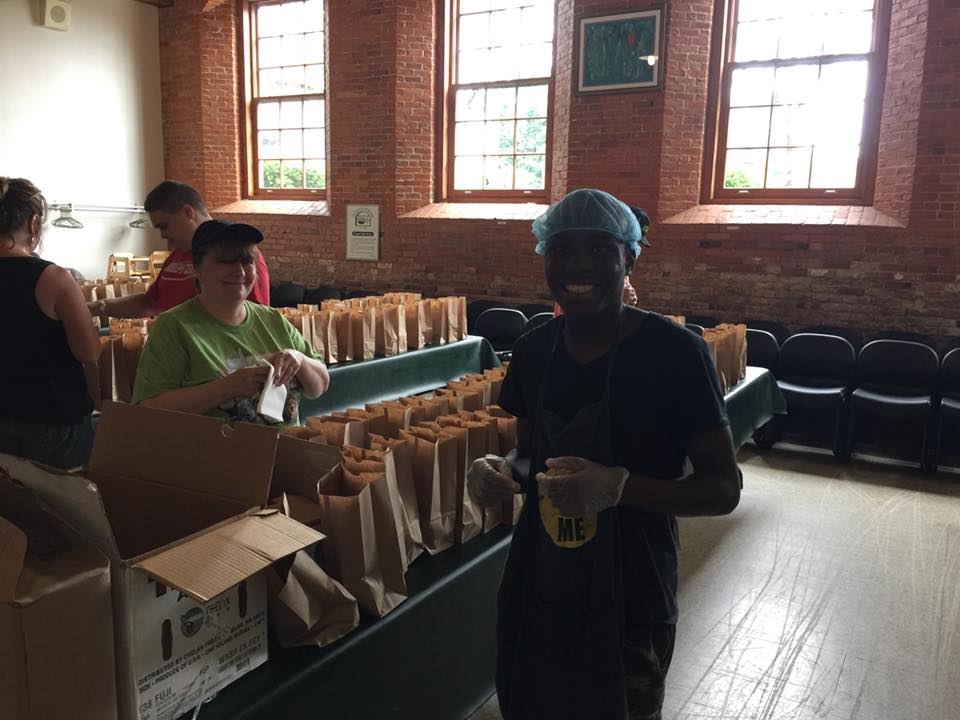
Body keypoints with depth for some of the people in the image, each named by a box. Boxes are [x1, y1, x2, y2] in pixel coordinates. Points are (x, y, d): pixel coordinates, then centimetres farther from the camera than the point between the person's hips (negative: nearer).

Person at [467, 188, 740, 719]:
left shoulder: (673, 352, -17)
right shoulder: (534, 349, -1)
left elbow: (723, 488, -13)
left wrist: (619, 486, -29)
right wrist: (500, 472, -11)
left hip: (629, 604, -4)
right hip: (536, 591, 5)